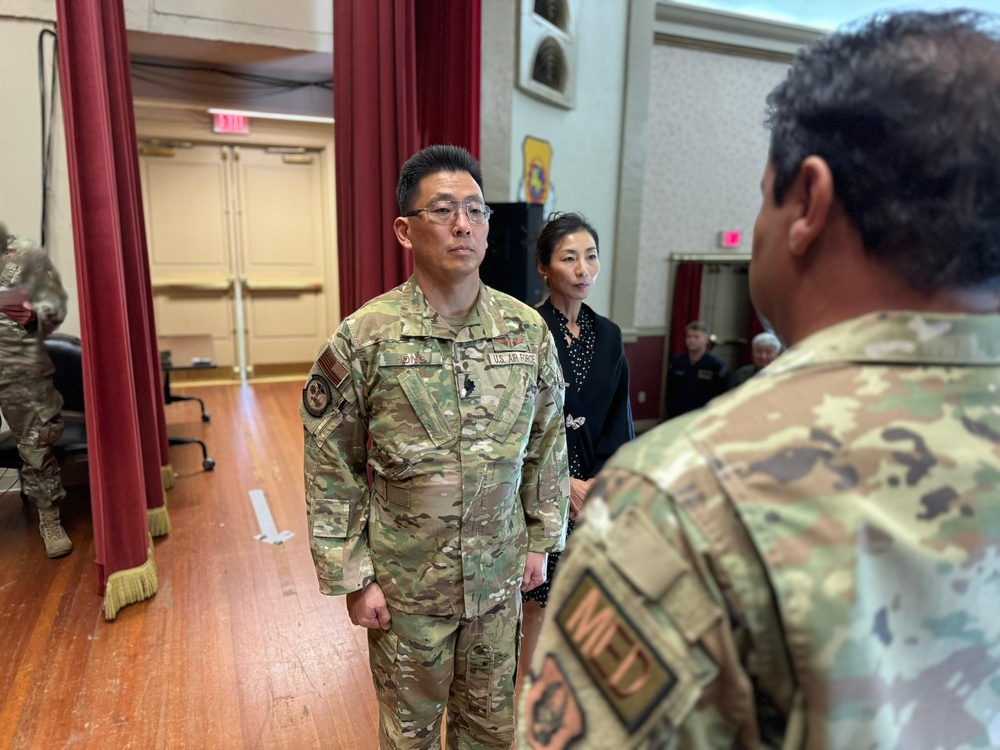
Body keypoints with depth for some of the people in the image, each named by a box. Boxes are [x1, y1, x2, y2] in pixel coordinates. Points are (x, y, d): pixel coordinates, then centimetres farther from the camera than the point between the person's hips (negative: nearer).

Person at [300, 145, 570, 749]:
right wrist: (353, 579, -8)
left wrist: (541, 540, 6)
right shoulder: (363, 340, -16)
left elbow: (548, 444, 4)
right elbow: (331, 470, -9)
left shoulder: (529, 330, -7)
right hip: (405, 584, -2)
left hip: (499, 576, 3)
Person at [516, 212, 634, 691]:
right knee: (537, 604, 5)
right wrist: (563, 482, -14)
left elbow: (618, 422, 5)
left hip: (593, 491, 5)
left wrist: (598, 483, -8)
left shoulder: (608, 336, 7)